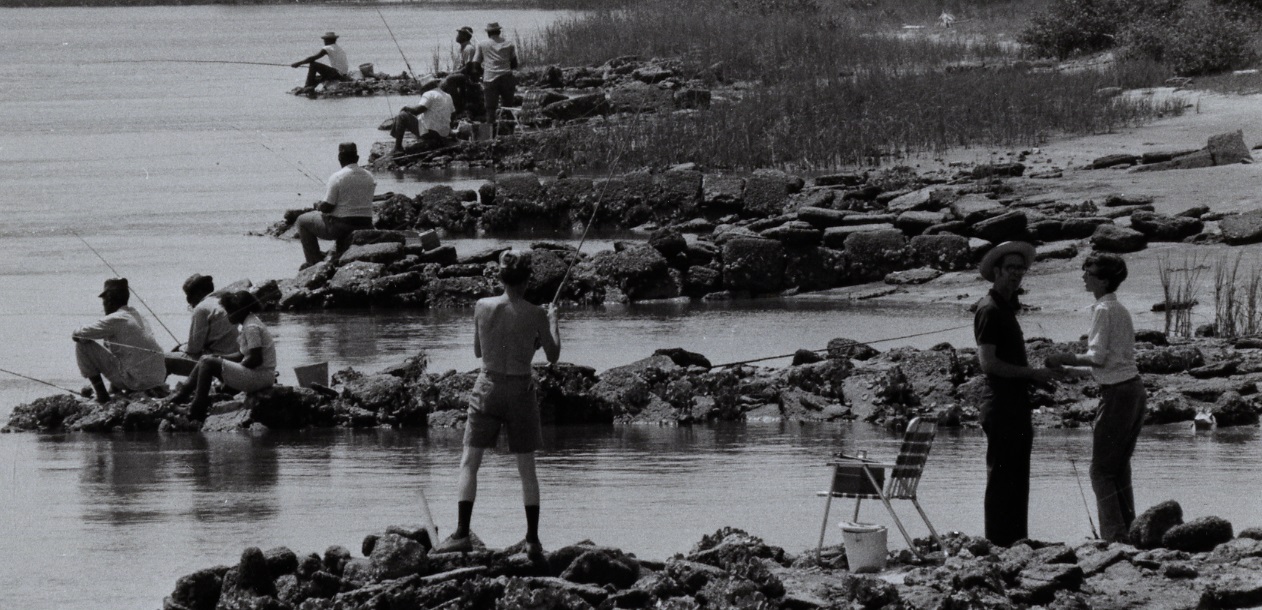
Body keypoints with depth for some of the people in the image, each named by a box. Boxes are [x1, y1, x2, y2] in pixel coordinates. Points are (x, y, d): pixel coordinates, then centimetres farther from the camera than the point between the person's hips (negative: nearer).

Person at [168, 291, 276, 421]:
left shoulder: (251, 327, -18)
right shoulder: (251, 323, 15)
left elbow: (255, 359, -23)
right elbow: (243, 355, 19)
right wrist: (221, 358, 5)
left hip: (258, 377, -11)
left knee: (208, 363, -14)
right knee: (205, 360, 13)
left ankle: (197, 411, -10)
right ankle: (183, 394, 14)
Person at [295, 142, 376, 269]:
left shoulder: (337, 177, -16)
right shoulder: (369, 177, 3)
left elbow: (327, 207, -16)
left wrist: (318, 206, 9)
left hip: (340, 227, -6)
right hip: (364, 226, 6)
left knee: (302, 221, 16)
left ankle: (314, 262, 13)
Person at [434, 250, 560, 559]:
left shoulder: (482, 307, -5)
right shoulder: (535, 314, -10)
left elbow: (479, 351, 9)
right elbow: (553, 356, 1)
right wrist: (552, 322, 18)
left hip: (488, 387, 0)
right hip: (522, 390, 0)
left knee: (469, 463, 5)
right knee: (527, 469, 10)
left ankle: (462, 533, -6)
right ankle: (533, 540, 10)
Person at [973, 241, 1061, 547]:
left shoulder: (1007, 309, 18)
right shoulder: (989, 310, -12)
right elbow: (988, 363, -19)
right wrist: (1032, 373, -16)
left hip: (1016, 404, 10)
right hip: (1001, 404, -10)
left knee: (1018, 480, 11)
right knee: (1001, 479, -9)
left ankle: (1016, 544, 15)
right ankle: (998, 545, -8)